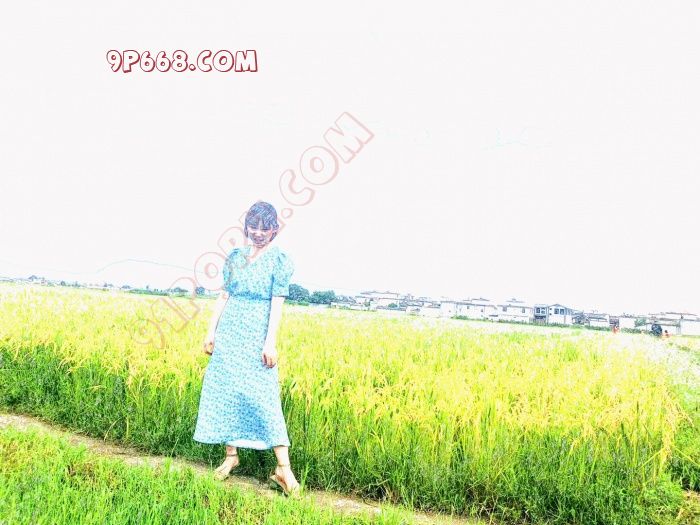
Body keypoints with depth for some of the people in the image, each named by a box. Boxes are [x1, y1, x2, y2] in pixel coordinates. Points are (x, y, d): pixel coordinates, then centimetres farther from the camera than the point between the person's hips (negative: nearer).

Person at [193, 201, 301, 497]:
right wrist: (211, 331, 7)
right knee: (226, 390, 7)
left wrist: (270, 342, -15)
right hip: (229, 332, 5)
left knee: (262, 396, -9)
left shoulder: (279, 260, -4)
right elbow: (223, 297, 11)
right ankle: (231, 455, 22)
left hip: (256, 334, -5)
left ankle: (283, 468, -5)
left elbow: (277, 303, -10)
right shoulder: (235, 256, 10)